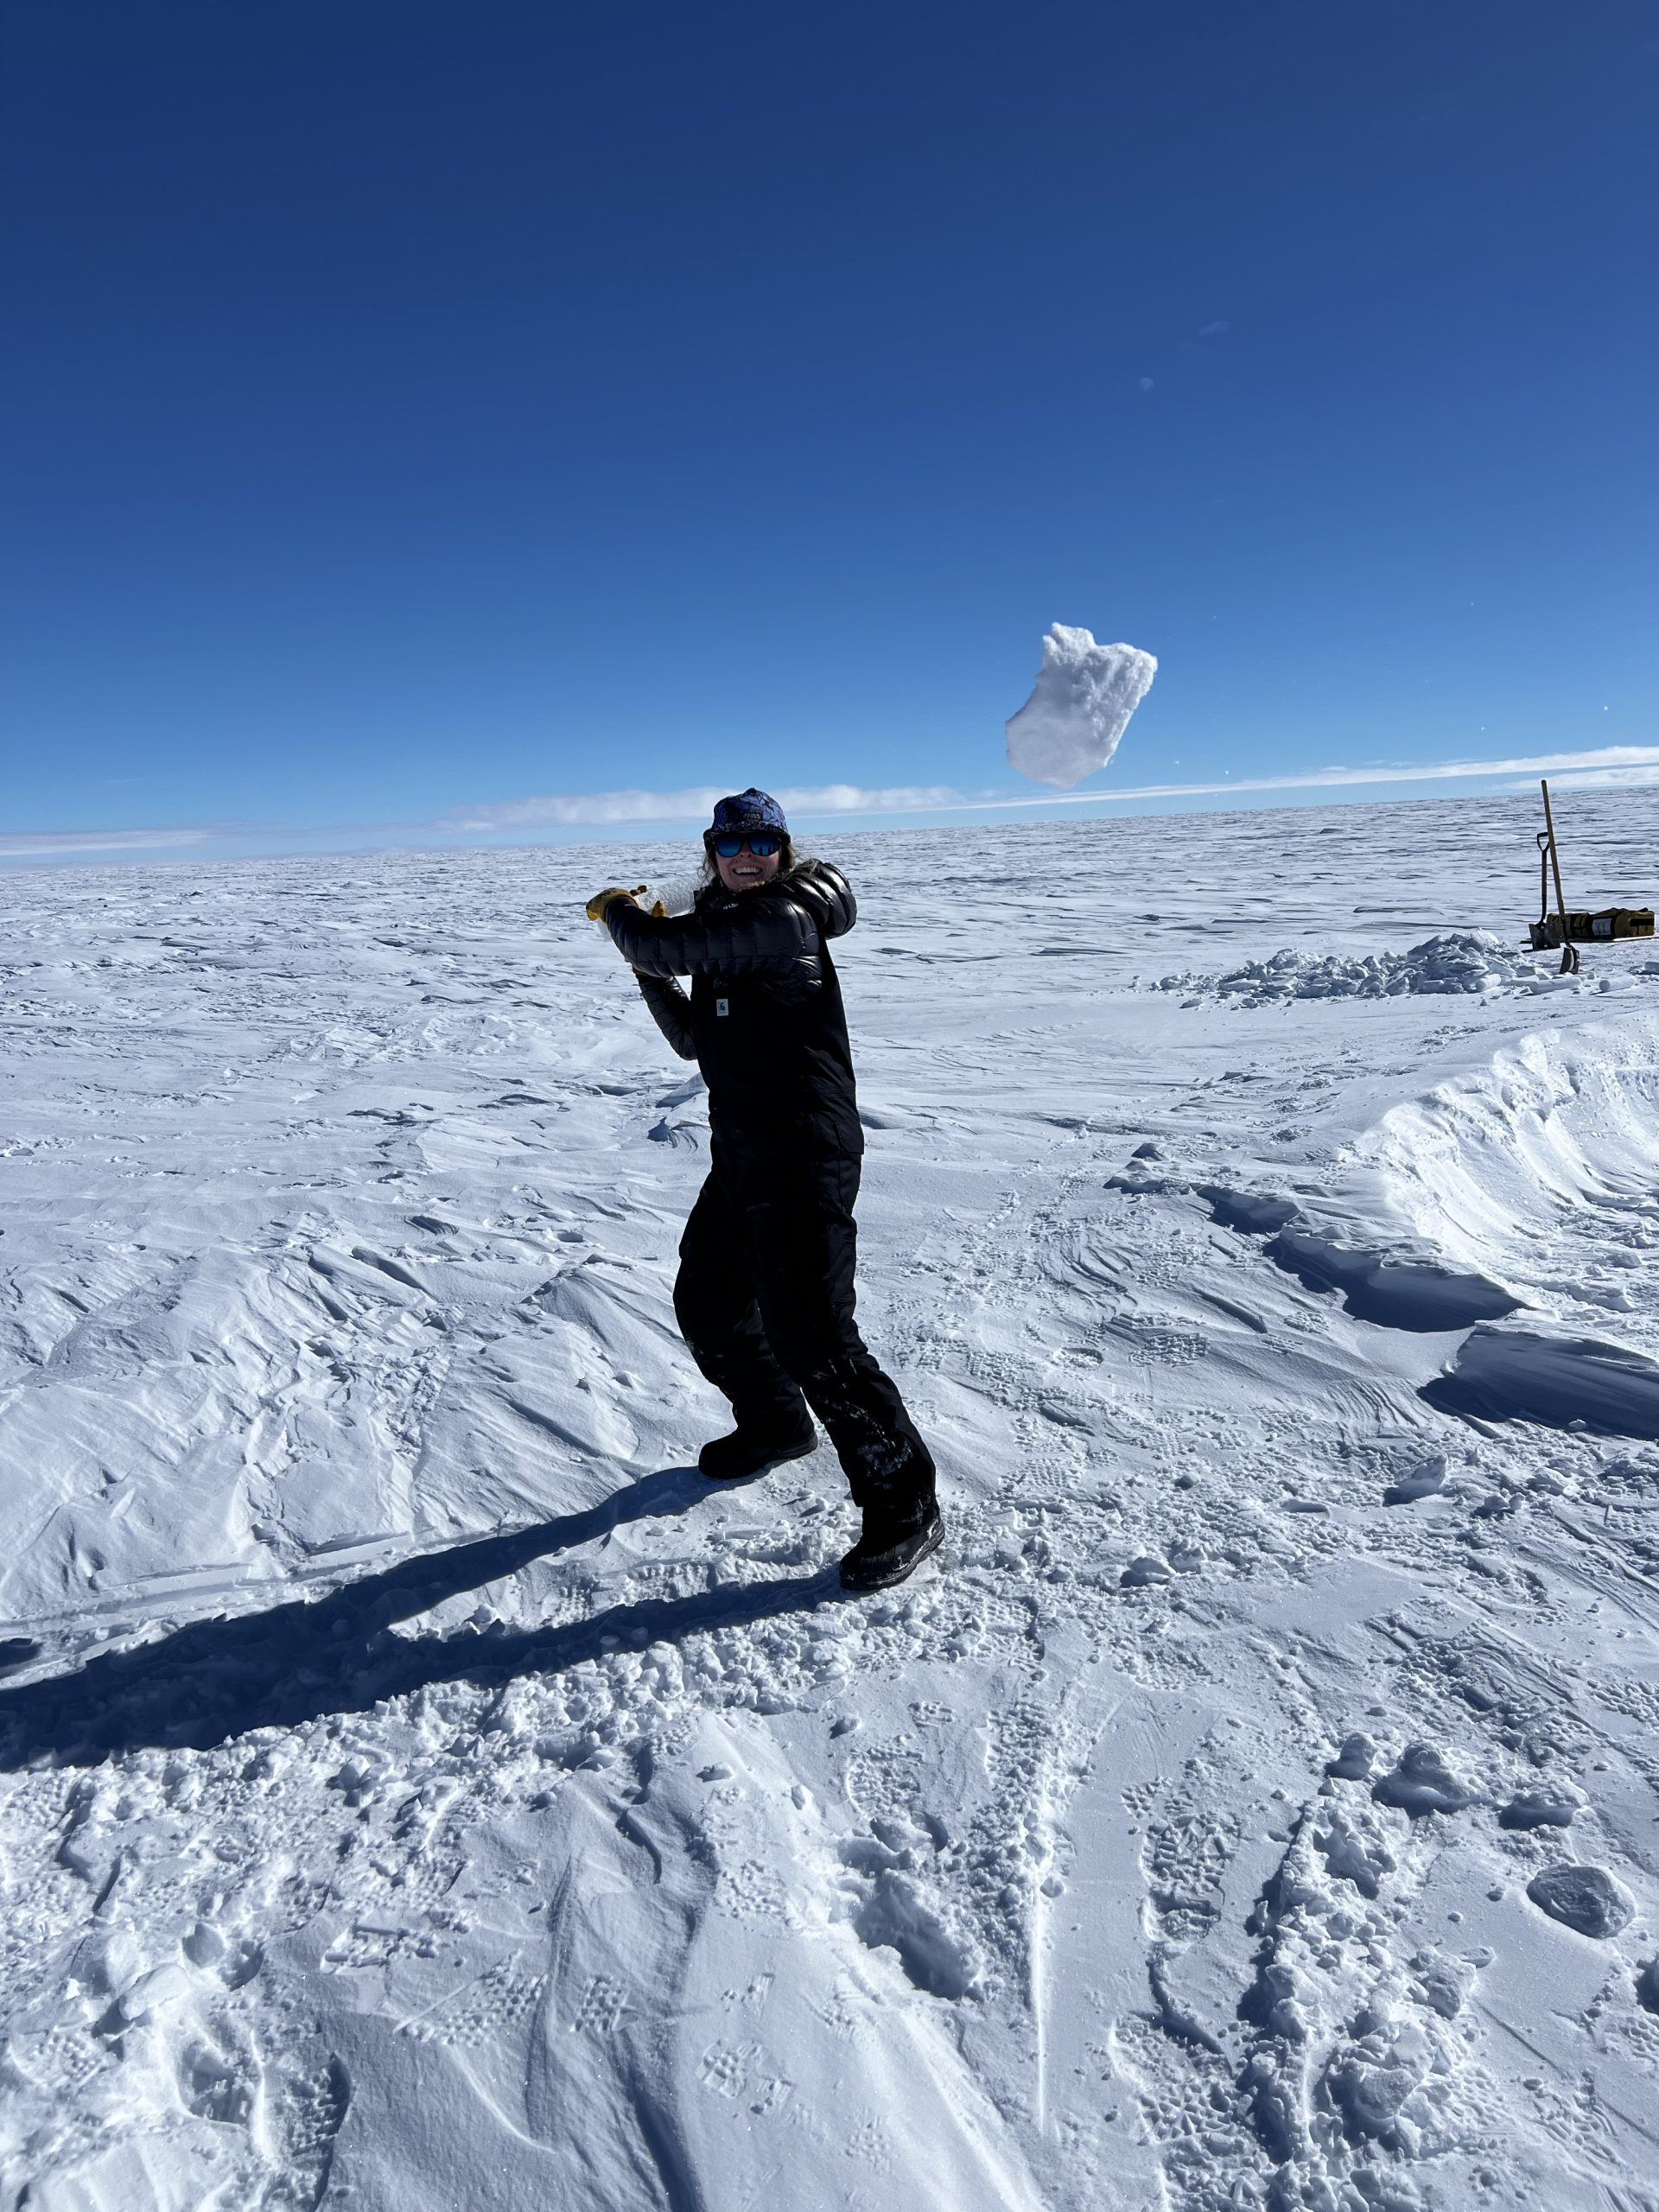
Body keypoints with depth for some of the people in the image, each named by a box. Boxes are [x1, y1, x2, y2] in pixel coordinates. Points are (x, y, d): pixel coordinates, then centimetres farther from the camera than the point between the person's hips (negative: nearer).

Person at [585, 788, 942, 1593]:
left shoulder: (784, 919, -13)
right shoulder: (728, 930, 16)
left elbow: (672, 946, -21)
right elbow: (693, 1041, 22)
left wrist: (618, 913, 0)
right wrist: (649, 974, 9)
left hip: (804, 1163, -10)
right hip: (743, 1156, 10)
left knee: (811, 1338, -11)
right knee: (706, 1302, 22)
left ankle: (904, 1507, 4)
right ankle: (775, 1425, 46)